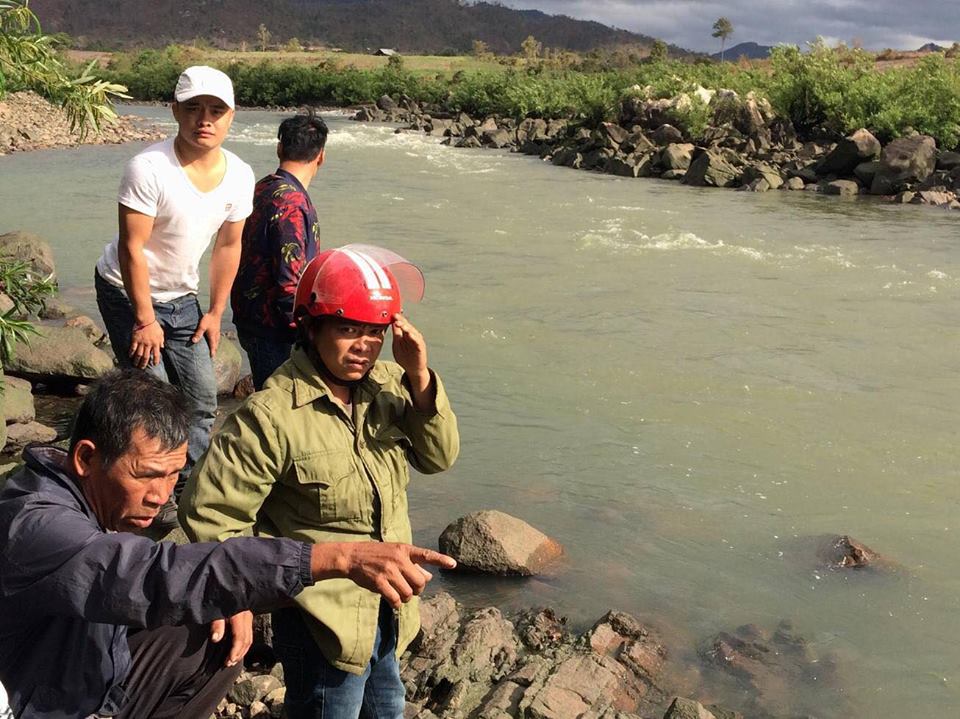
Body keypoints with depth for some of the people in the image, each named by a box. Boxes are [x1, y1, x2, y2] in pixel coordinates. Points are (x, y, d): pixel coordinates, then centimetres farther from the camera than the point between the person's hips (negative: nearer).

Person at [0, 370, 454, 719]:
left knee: (223, 635, 5)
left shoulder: (98, 497, -5)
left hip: (102, 669, 8)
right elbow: (160, 576, -45)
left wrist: (209, 601, -14)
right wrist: (338, 558, -52)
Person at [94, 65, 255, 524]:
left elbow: (228, 246, 3)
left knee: (202, 399, 5)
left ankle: (185, 489, 21)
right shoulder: (149, 169, -25)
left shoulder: (239, 175, -7)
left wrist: (214, 313, 4)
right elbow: (131, 249, -22)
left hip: (182, 297, 6)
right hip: (128, 293, -6)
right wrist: (145, 320, -19)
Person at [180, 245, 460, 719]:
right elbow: (209, 514, -22)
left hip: (386, 606, 7)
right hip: (323, 615, -7)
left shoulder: (387, 385, -6)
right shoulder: (271, 415, -25)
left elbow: (439, 457, -7)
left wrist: (419, 378, -21)